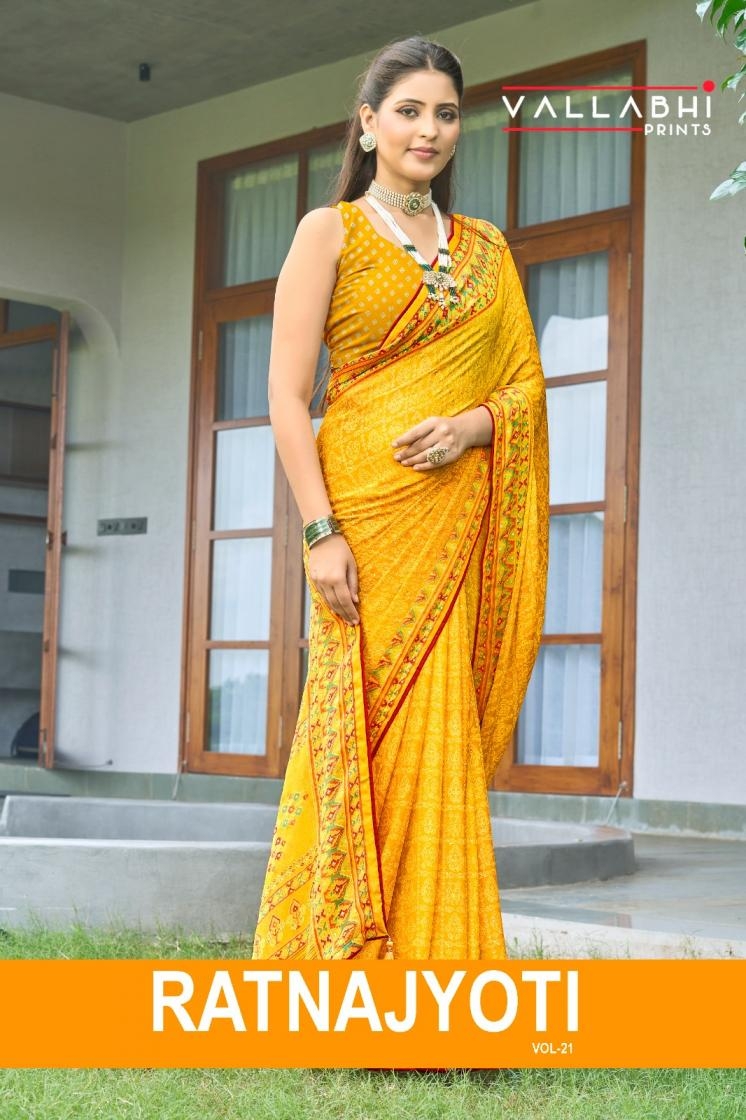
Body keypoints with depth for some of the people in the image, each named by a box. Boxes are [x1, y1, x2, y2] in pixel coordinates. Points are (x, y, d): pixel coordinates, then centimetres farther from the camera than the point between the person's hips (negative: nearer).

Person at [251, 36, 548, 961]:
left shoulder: (485, 247, 17)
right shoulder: (331, 231, 4)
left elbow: (527, 382, 15)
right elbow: (286, 397, -4)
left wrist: (471, 424, -8)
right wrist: (320, 530, -14)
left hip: (461, 525, 4)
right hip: (369, 517, -4)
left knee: (440, 740, 1)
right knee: (370, 735, -6)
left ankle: (434, 949, 8)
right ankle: (340, 949, 3)